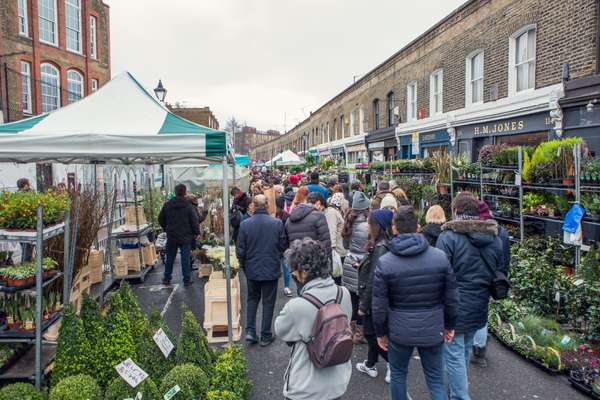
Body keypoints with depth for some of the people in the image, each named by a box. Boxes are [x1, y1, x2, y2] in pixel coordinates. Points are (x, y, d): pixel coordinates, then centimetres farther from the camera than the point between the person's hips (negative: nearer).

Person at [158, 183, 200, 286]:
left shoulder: (167, 205, 0)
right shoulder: (188, 206, -11)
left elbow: (161, 219, 8)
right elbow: (195, 221, -10)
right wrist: (197, 232, 3)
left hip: (171, 236, 3)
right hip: (185, 237, -3)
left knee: (170, 258, 14)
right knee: (185, 259, 3)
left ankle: (167, 278, 23)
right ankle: (187, 280, 7)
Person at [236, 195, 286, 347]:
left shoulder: (245, 224, -11)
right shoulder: (277, 223, -13)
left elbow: (240, 250, -5)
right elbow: (282, 246, -3)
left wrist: (244, 266, 11)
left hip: (252, 270, 1)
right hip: (271, 269, -1)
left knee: (252, 299, 21)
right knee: (268, 302, 12)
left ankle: (250, 331, 14)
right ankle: (265, 336, 19)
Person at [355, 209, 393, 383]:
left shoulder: (380, 248, -25)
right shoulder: (381, 245, 2)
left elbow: (373, 280, -24)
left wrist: (363, 305, -18)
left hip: (374, 299, -9)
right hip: (376, 298, 9)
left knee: (370, 332, 5)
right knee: (371, 331, 20)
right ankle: (370, 365, 34)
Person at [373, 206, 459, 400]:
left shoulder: (384, 262, -13)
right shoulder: (440, 257, -9)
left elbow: (379, 305, -9)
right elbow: (451, 297, -2)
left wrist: (380, 333, 6)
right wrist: (450, 325, 13)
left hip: (399, 332, -1)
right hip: (433, 331, 2)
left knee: (398, 375, 20)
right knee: (436, 380, 16)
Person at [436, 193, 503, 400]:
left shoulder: (448, 237, -18)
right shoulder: (495, 238, 4)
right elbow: (500, 273, 14)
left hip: (455, 307, -7)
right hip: (479, 307, 7)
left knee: (454, 355, 3)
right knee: (465, 350, 23)